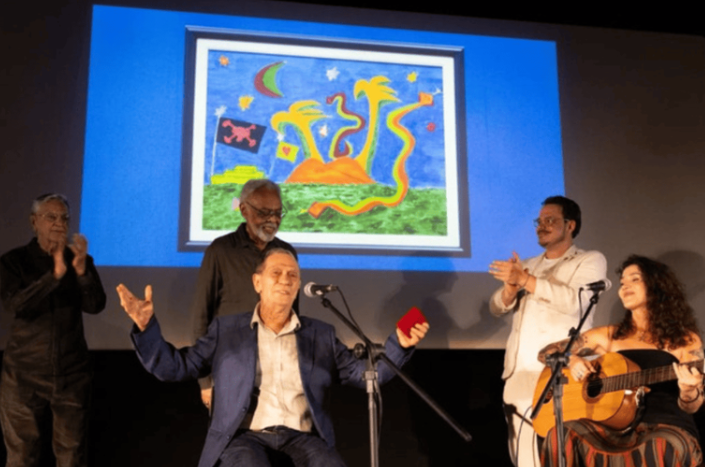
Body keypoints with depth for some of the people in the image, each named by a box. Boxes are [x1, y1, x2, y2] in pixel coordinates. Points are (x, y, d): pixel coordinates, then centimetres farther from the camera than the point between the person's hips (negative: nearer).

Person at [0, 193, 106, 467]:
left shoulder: (80, 259, 2)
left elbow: (95, 306, -11)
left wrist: (81, 269, -28)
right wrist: (55, 273, -31)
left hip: (72, 375, 2)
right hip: (24, 375, -1)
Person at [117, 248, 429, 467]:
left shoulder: (321, 335, 19)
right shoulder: (227, 330, 15)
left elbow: (365, 373, 13)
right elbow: (173, 368, 10)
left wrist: (399, 345, -4)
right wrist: (146, 326, -6)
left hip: (302, 437, 2)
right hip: (245, 436, -2)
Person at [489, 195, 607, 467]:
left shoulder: (590, 261, 5)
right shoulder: (529, 266, 23)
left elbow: (576, 301, -14)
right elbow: (497, 308, 14)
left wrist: (525, 280, -15)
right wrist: (511, 287, -8)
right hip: (519, 376, 6)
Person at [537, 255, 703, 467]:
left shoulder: (685, 340, 10)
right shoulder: (609, 336, 16)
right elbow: (546, 352, 20)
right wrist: (571, 360, -2)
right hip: (618, 428, 3)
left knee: (661, 449, -40)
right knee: (562, 436, -30)